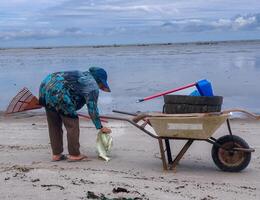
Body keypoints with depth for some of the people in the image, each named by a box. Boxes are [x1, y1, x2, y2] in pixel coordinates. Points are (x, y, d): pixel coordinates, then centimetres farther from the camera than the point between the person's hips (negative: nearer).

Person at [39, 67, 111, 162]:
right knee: (72, 124, 3)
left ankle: (56, 154, 23)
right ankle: (74, 155, 10)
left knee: (54, 124, 16)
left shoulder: (81, 75, 28)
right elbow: (92, 108, 2)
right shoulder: (92, 86, 3)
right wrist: (100, 127, 10)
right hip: (58, 92, -10)